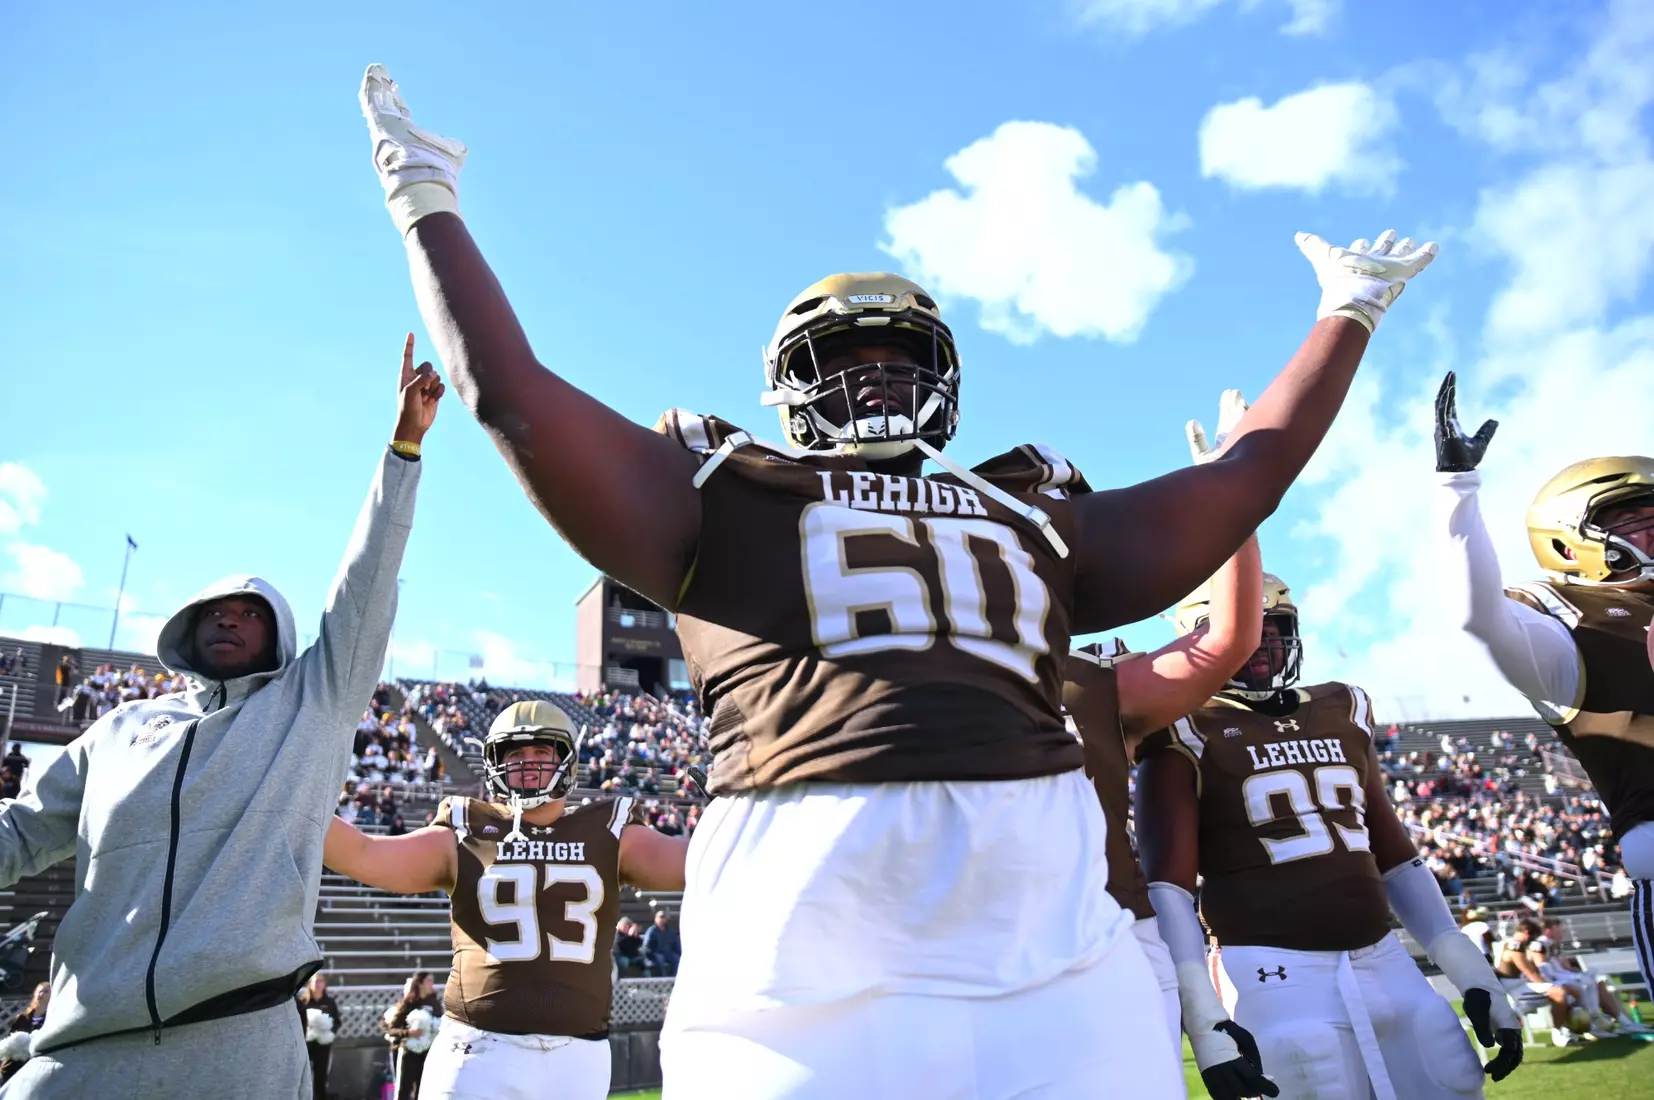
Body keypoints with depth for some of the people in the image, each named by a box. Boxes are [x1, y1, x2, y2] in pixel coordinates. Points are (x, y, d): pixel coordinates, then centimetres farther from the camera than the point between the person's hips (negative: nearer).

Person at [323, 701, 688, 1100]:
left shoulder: (607, 835, 8)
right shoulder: (465, 835, 6)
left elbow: (688, 862, -1)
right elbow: (362, 856, -1)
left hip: (579, 1055, 1)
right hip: (482, 1051, -1)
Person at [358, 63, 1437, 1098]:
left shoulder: (1035, 514, 23)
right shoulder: (732, 498, 13)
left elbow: (1244, 476, 29)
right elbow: (512, 391, 11)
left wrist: (1349, 312, 39)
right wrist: (425, 199, 19)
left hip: (1050, 923, 4)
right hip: (808, 911, -3)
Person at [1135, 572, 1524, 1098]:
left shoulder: (1342, 713, 14)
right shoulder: (1188, 734, -5)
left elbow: (1395, 854, 18)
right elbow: (1168, 880, -11)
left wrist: (1472, 974, 13)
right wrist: (1206, 1020, -19)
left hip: (1386, 963, 6)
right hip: (1276, 976, -6)